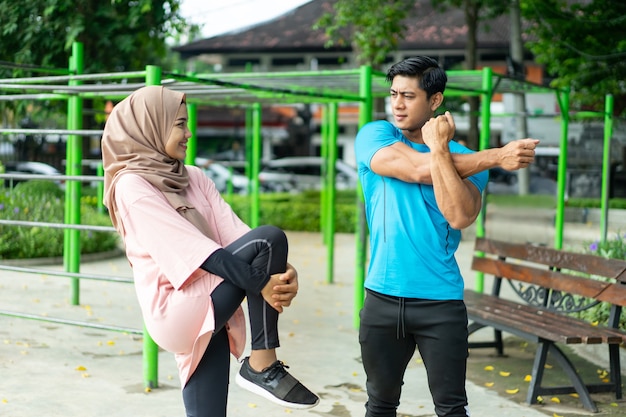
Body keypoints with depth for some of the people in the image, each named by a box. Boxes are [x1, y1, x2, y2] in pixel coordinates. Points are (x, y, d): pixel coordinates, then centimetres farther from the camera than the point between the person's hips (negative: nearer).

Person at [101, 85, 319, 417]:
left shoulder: (193, 178, 16)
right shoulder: (132, 185, -7)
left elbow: (231, 230, 4)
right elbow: (190, 246, -16)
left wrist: (282, 271, -14)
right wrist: (260, 283, -21)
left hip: (207, 310, 7)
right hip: (174, 308, -7)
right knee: (269, 239, -18)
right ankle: (262, 366, -12)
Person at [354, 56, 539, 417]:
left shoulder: (468, 158, 4)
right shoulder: (375, 135, 3)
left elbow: (461, 217, -14)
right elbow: (417, 168, -15)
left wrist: (439, 150, -17)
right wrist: (498, 156, -14)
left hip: (441, 301, 0)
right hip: (383, 298, 1)